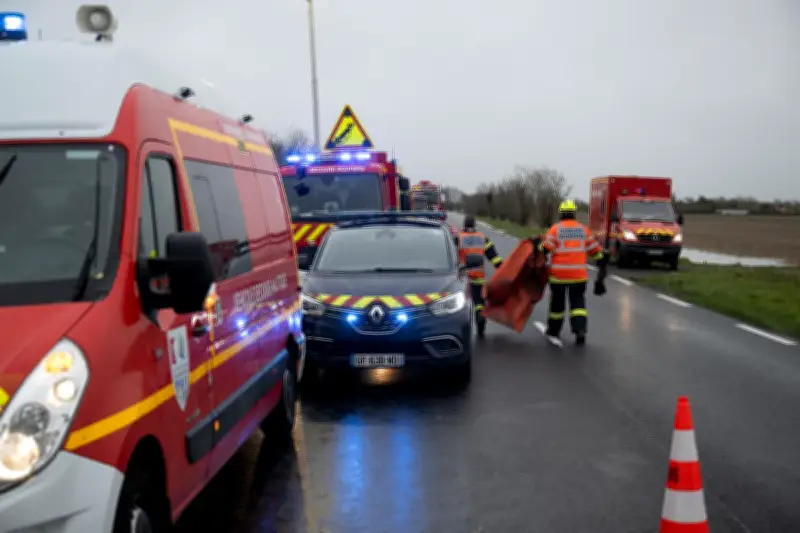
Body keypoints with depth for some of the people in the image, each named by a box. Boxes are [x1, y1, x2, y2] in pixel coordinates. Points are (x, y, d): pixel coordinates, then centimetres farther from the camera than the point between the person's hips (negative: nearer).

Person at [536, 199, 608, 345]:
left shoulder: (555, 229, -3)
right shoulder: (583, 229, 7)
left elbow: (545, 248, -12)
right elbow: (595, 250, 10)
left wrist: (538, 243, 8)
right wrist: (601, 262, 22)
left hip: (559, 273, -1)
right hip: (579, 274, 1)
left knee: (557, 302, 15)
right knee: (578, 302, 7)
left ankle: (553, 330, 28)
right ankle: (580, 329, -13)